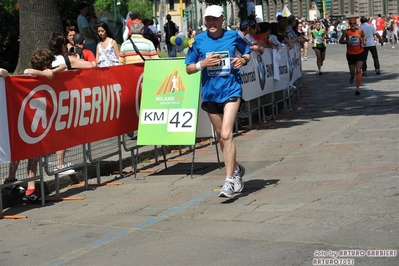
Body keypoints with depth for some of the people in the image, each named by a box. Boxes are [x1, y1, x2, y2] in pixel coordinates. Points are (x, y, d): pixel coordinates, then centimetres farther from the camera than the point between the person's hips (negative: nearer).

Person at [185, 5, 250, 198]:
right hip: (210, 93, 4)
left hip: (231, 90, -3)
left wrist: (243, 60, -7)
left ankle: (229, 180, -14)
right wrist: (202, 63, -13)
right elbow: (188, 68, 5)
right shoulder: (199, 40, 0)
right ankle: (236, 169, 39)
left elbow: (247, 52, 15)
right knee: (221, 137, 15)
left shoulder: (233, 36, -2)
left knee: (226, 134, -17)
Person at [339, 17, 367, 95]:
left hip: (360, 53, -1)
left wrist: (364, 40, -5)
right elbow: (340, 41, -2)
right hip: (350, 54, 1)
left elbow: (365, 36, 16)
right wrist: (347, 42, -22)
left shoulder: (360, 31, -4)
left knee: (358, 71, -12)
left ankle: (357, 88, -11)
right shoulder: (346, 32, -7)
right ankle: (352, 77, 50)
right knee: (352, 71, 12)